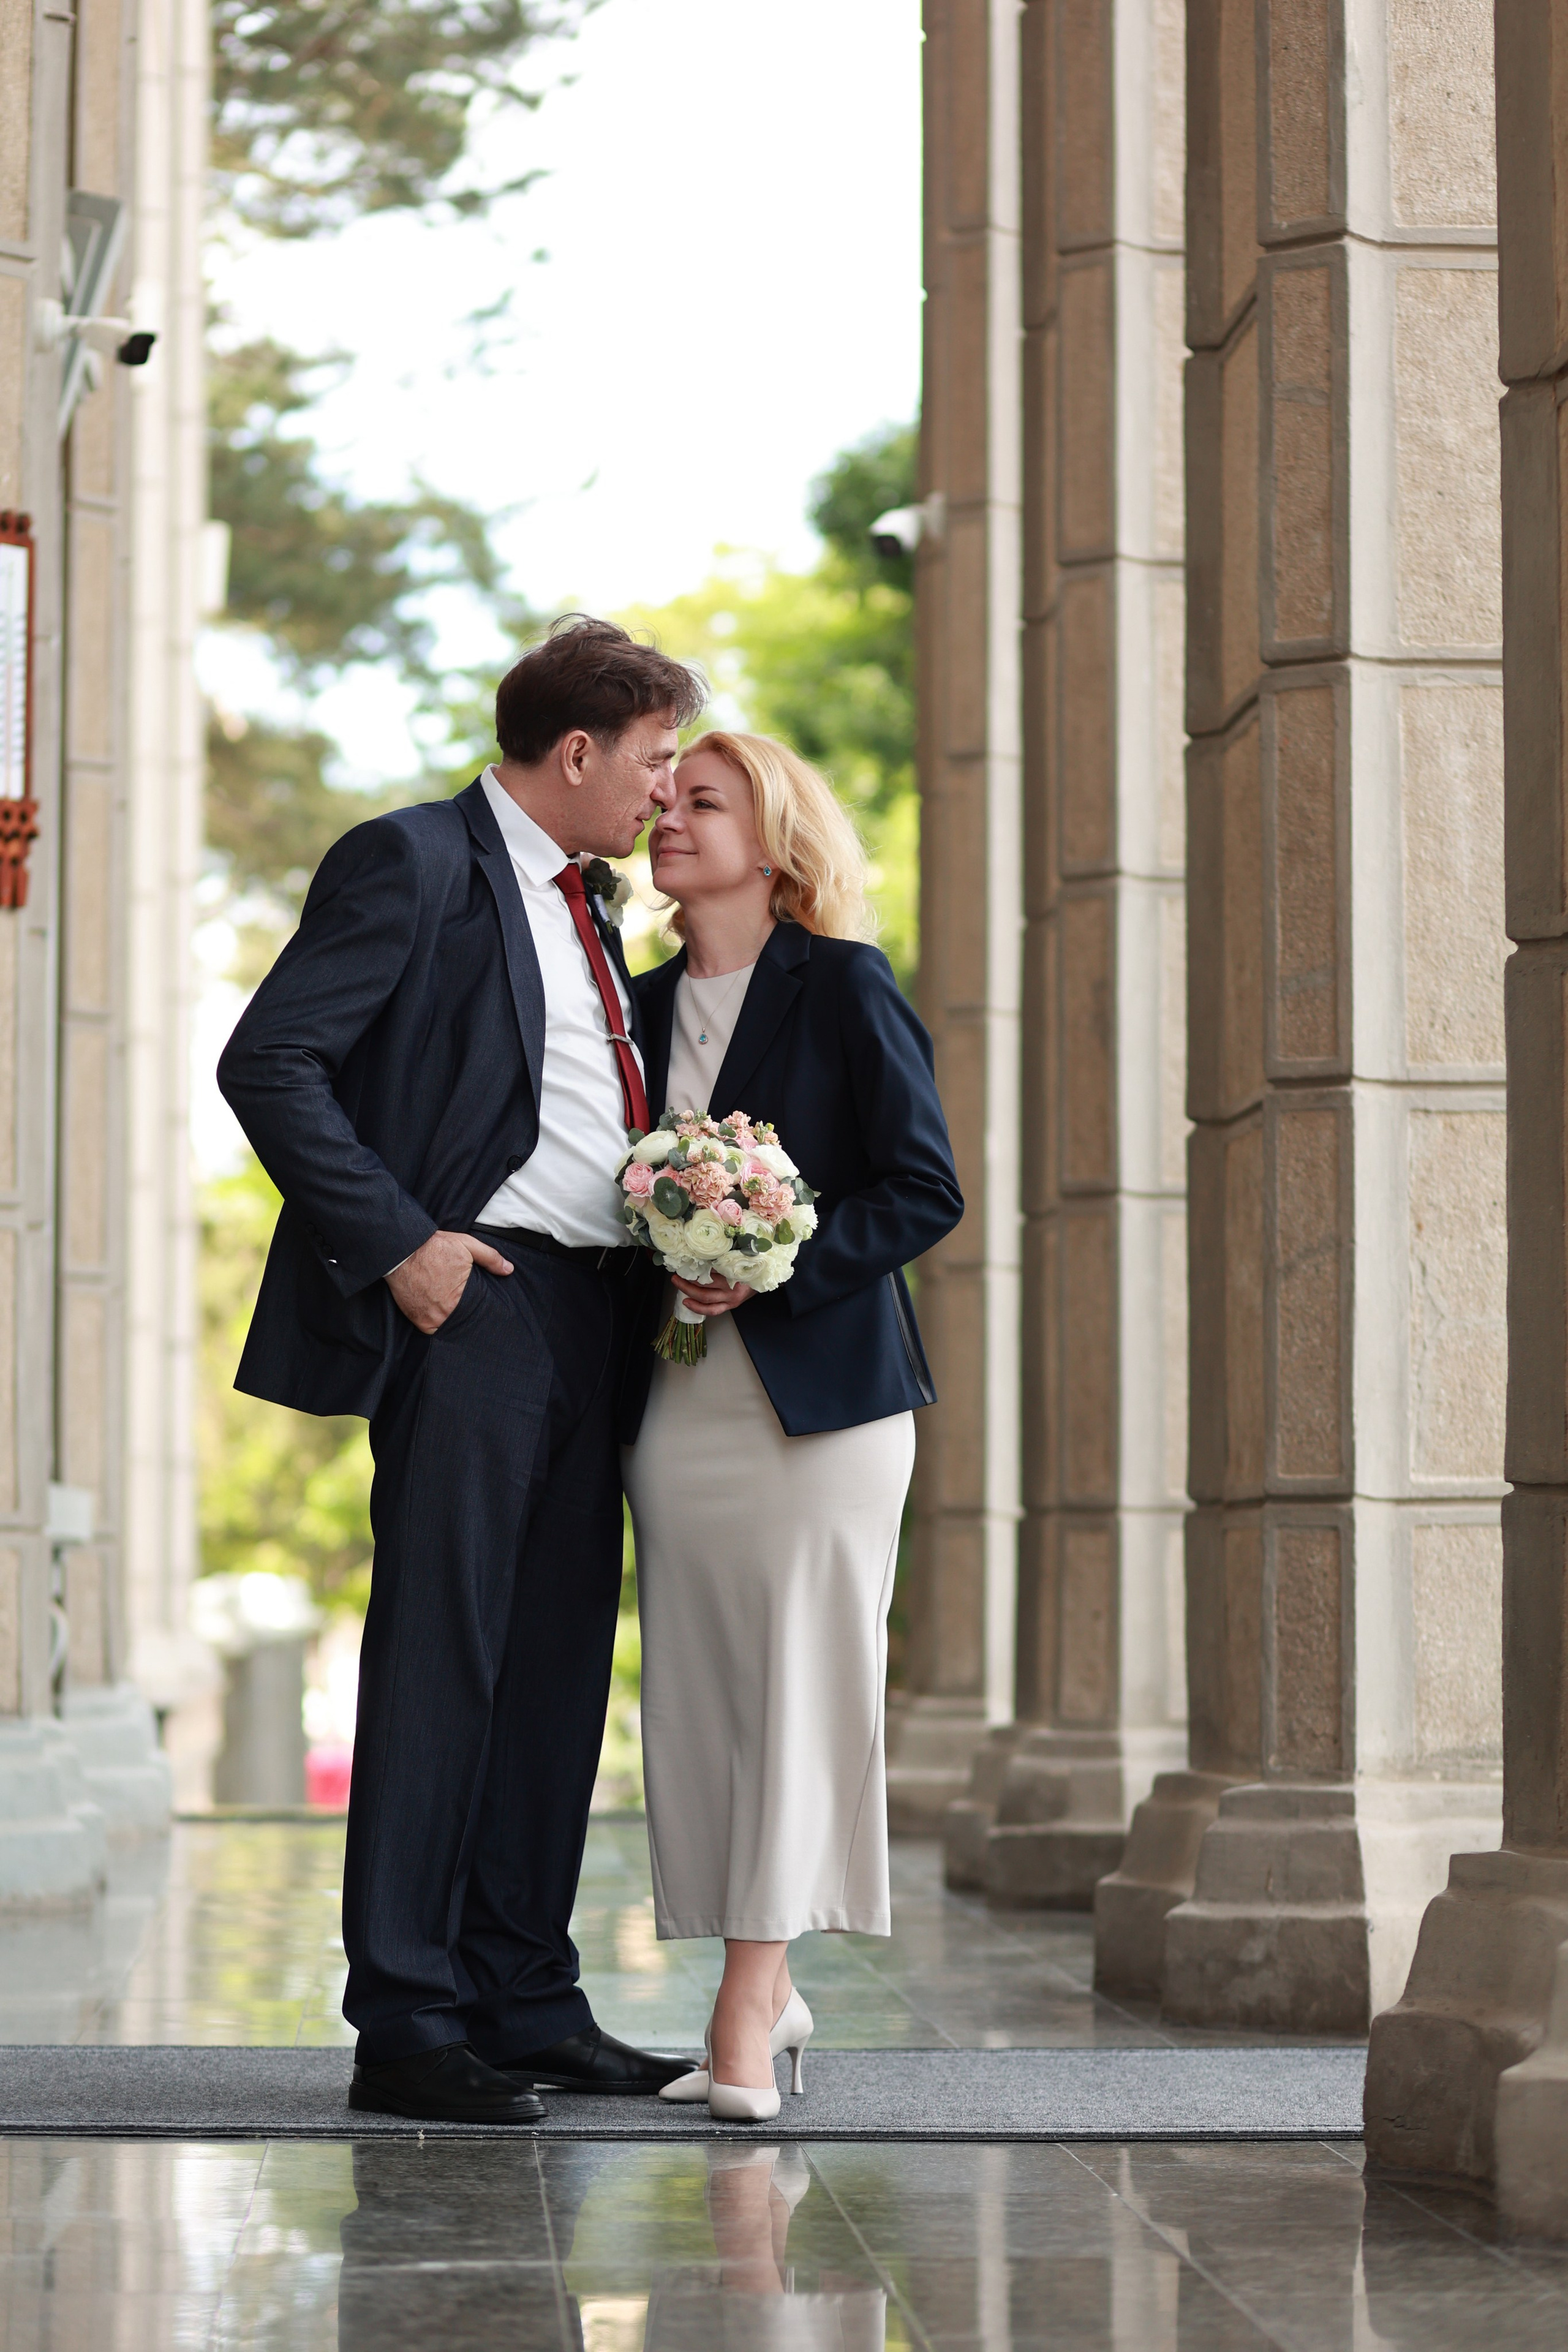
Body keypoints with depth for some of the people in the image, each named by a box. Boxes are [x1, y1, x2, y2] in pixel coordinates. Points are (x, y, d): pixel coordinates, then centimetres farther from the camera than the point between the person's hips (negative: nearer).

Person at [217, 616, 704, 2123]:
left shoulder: (584, 907, 20)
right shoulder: (412, 865, -6)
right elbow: (269, 1062, -13)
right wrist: (398, 1240, -17)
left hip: (594, 1314, 8)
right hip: (472, 1302, -8)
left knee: (556, 1661, 10)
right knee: (439, 1656, -7)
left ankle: (525, 2001, 17)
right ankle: (405, 2026, -3)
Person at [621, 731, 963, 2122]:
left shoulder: (841, 988, -2)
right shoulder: (644, 1005, 15)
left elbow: (926, 1191, -6)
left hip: (818, 1388, -5)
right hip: (679, 1393, 5)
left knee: (799, 1684, -8)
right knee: (699, 1691, 3)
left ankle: (747, 2012, -7)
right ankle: (771, 2001, 13)